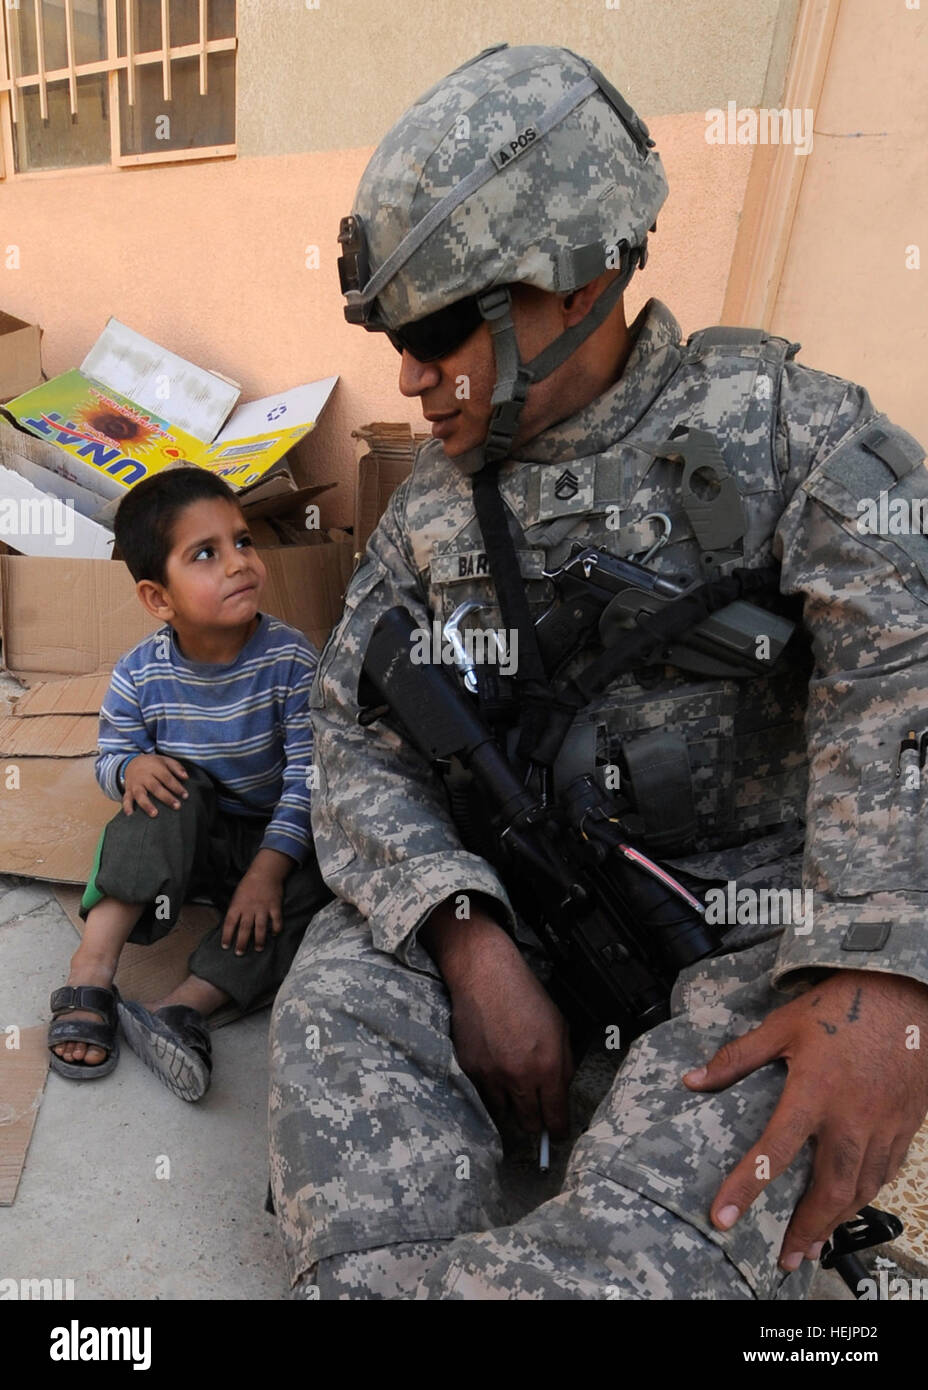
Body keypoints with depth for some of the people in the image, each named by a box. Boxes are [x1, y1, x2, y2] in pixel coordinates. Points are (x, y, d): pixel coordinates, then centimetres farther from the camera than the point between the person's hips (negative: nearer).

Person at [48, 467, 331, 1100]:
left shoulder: (290, 657, -18)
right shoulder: (140, 675, -13)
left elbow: (309, 774, -19)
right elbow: (109, 758, 1)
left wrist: (270, 867, -27)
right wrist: (132, 768, -25)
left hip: (274, 837, 0)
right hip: (185, 835, 1)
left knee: (316, 885, -28)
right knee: (173, 782, -30)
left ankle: (184, 1005, -31)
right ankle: (94, 964, -30)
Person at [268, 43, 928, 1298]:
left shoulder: (775, 422, -5)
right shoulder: (433, 503, 6)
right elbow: (357, 736, 0)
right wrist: (466, 938, -17)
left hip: (765, 904, -2)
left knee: (674, 1223, -30)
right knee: (338, 1005, -25)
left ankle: (371, 1285, -17)